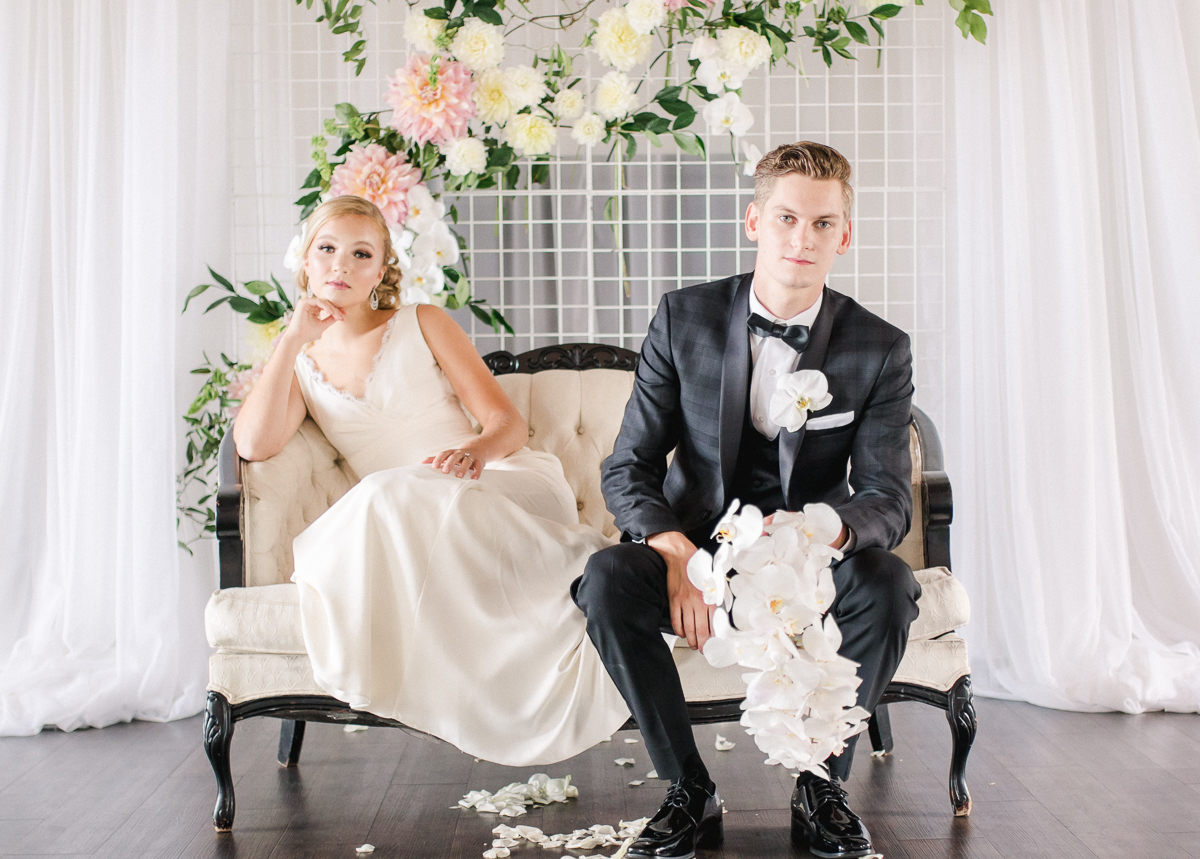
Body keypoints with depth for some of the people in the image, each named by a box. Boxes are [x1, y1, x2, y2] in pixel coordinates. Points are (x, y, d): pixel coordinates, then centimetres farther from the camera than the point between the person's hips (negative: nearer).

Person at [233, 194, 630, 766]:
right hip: (412, 523, 2)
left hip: (505, 484, -2)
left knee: (394, 499, -35)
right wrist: (294, 337, 1)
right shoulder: (300, 366, 19)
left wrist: (478, 450, -20)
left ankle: (583, 567, -27)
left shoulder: (421, 325, 13)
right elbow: (254, 444, -3)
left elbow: (508, 422, 4)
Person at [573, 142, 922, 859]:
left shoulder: (880, 350, -6)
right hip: (697, 546, 1)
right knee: (606, 580, -29)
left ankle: (824, 784, -8)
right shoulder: (685, 320, -6)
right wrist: (676, 554, -27)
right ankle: (691, 792, -12)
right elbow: (628, 469, -6)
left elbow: (890, 500, -11)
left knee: (887, 583, -32)